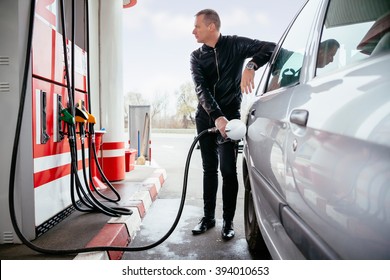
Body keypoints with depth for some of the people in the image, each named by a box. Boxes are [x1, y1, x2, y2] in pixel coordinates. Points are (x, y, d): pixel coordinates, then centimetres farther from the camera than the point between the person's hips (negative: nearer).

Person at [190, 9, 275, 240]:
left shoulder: (234, 45, -2)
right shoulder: (197, 57, 5)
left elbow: (271, 47, -11)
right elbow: (201, 89, -11)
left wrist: (251, 66, -30)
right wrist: (216, 115, -27)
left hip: (230, 114, -3)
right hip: (205, 116, 4)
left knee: (228, 169, -6)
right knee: (209, 168, 8)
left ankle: (228, 221, 7)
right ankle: (208, 217, 19)